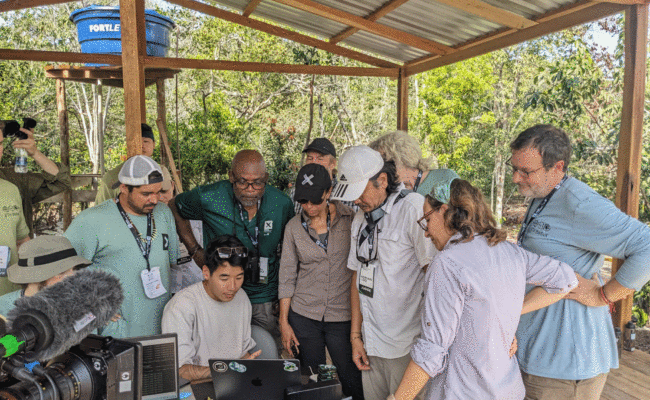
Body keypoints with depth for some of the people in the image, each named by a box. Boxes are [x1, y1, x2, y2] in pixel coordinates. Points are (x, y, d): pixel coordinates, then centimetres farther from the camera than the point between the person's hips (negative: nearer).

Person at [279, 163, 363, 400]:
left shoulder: (350, 219, -4)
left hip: (343, 316, -1)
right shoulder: (294, 227, 1)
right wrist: (284, 322, 3)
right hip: (304, 316, 2)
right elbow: (287, 277, 5)